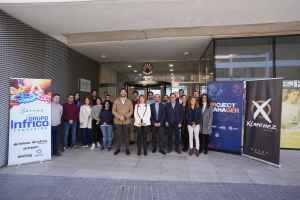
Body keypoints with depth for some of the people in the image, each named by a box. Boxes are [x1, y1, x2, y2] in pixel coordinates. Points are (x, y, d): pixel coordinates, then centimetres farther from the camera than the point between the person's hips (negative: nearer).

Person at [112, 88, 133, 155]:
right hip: (118, 121, 0)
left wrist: (125, 117, -13)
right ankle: (118, 149, 21)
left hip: (126, 121, 0)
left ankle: (127, 149, 18)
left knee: (126, 135, 7)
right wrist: (119, 117, -12)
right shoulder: (116, 101, 7)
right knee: (118, 135, 7)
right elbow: (113, 111, 2)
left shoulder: (129, 102, 7)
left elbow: (131, 111, 1)